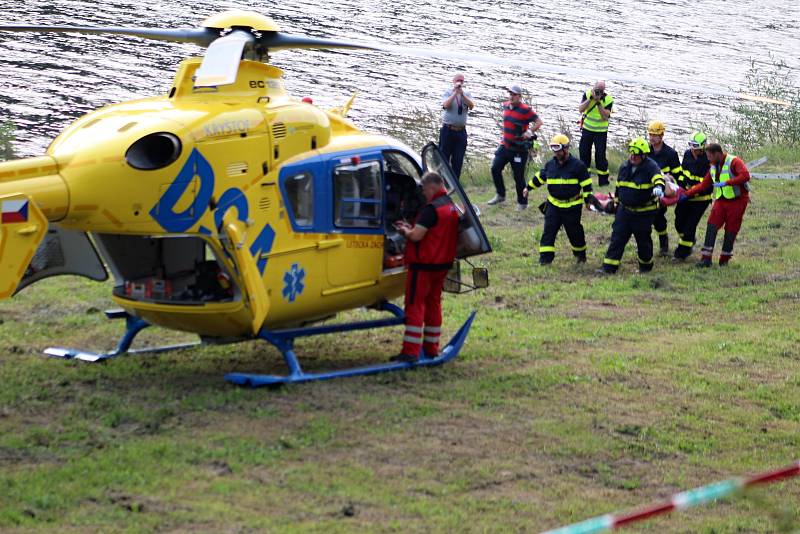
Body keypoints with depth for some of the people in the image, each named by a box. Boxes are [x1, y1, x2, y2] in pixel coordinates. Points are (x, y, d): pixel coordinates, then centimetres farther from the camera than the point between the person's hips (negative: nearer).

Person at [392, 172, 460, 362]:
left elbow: (416, 236, -23)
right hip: (443, 264, 9)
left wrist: (405, 231, -2)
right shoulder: (452, 207, 11)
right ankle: (431, 348, 21)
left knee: (415, 306, -6)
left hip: (424, 265, -9)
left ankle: (411, 351, -10)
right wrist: (411, 228, 12)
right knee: (433, 304, 16)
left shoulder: (432, 208, -20)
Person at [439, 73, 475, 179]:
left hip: (461, 131, 3)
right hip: (448, 130, -3)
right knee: (443, 158, -2)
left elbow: (471, 106, -9)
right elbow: (446, 105, -17)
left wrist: (461, 93, -18)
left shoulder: (467, 95, 10)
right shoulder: (448, 93, 2)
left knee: (458, 160, 3)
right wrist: (455, 92, -17)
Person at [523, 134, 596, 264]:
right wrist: (528, 188, 25)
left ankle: (581, 254, 31)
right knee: (549, 231, -6)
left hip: (572, 206, -3)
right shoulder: (550, 165, 4)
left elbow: (586, 184, -5)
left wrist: (588, 200, -8)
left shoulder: (577, 165, -10)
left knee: (574, 231, 9)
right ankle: (545, 257, -5)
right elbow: (540, 177, 19)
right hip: (554, 204, 4)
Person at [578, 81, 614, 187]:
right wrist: (590, 99, -24)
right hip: (587, 129, 3)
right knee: (584, 152, 8)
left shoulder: (608, 99, -14)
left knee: (600, 154, -5)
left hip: (601, 131, -3)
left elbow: (605, 116, -23)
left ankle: (603, 179, 3)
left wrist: (598, 103, -31)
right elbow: (580, 109, -14)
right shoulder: (588, 94, -6)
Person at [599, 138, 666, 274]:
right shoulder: (625, 167, 5)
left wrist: (658, 186, -61)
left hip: (644, 213, -5)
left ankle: (646, 266, 32)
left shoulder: (650, 166, -16)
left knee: (643, 240, 10)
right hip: (624, 210, 5)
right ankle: (609, 267, 0)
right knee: (617, 238, 0)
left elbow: (658, 177, -38)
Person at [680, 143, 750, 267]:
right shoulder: (713, 167, 12)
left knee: (731, 230, 1)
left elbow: (745, 175, -28)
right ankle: (706, 258, -9)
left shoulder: (734, 162, -13)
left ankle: (724, 259, 13)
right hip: (720, 200, 6)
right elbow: (703, 185, 18)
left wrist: (726, 183, -29)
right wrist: (686, 195, 13)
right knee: (712, 226, -7)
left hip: (737, 200, -6)